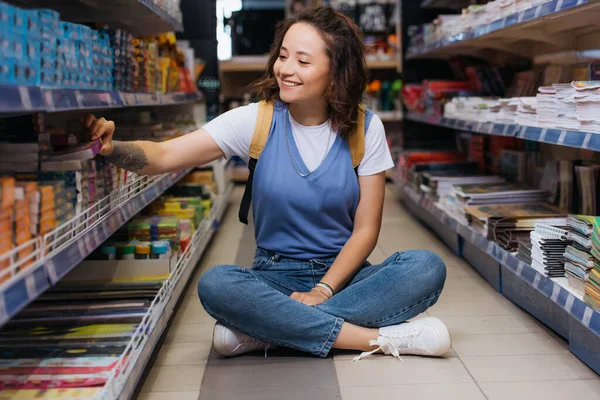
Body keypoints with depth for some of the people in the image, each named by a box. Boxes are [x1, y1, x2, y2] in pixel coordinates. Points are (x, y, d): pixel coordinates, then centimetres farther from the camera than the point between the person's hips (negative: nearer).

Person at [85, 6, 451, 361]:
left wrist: (323, 291, -16)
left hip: (344, 273, 1)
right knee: (215, 285, -32)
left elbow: (366, 229, -4)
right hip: (277, 275, 0)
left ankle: (268, 331, -26)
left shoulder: (364, 129, -4)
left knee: (427, 267, -27)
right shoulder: (257, 121, -5)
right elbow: (164, 156, -14)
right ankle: (381, 339, -27)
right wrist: (113, 148, -35)